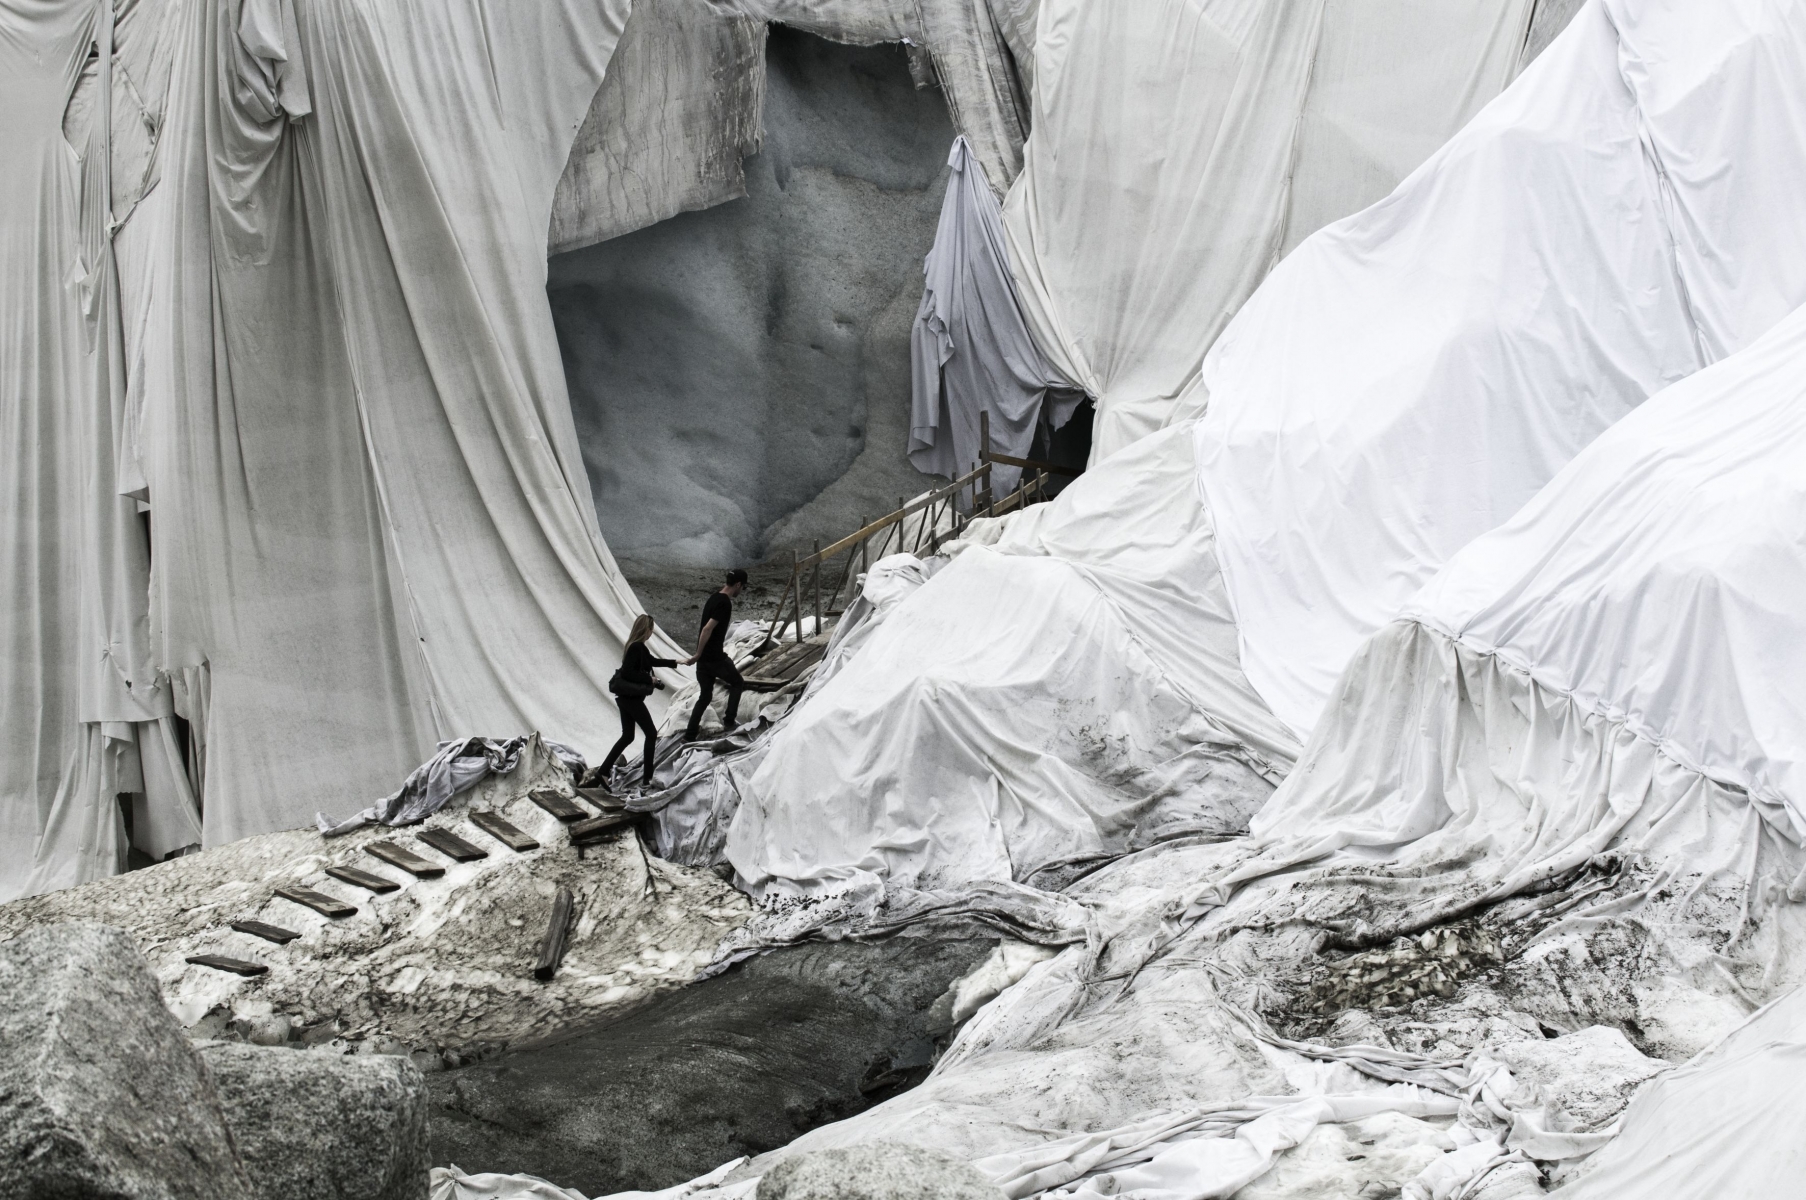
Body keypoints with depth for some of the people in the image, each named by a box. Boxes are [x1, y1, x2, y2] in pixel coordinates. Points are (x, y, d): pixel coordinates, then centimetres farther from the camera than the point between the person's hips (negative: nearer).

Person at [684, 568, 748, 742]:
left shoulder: (713, 599, 11)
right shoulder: (725, 604, -18)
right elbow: (707, 629, -25)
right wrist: (698, 654, -19)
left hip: (704, 658, 8)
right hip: (715, 658, -8)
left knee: (705, 696, 15)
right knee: (737, 683, 16)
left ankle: (690, 735, 11)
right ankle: (729, 720, 16)